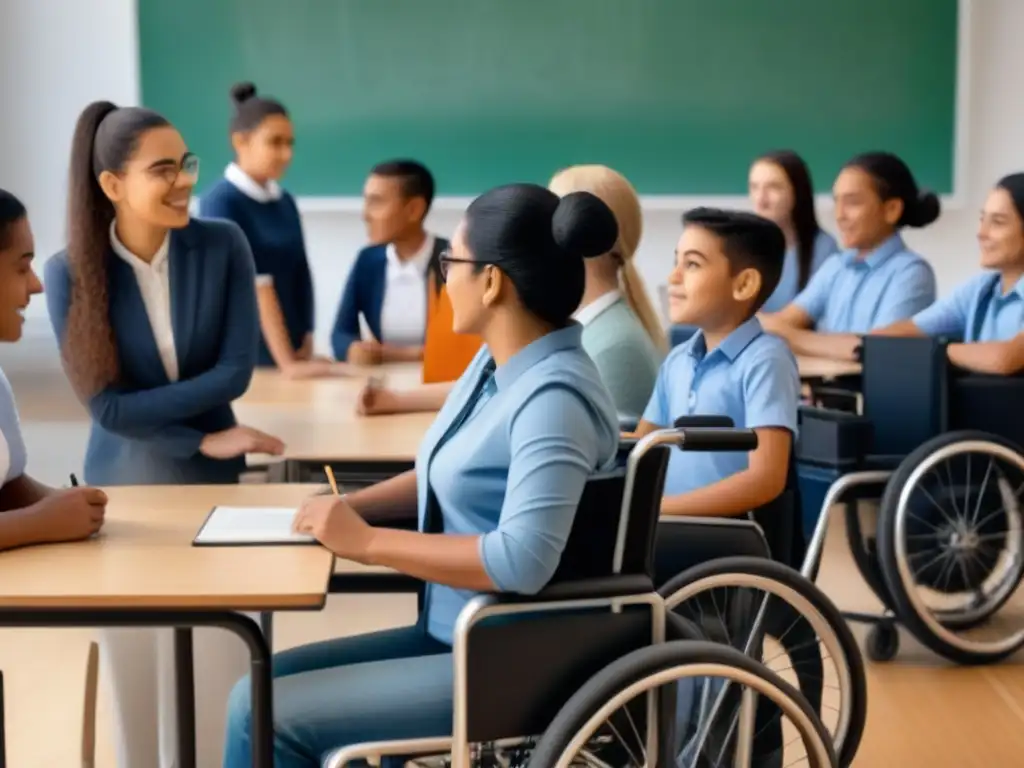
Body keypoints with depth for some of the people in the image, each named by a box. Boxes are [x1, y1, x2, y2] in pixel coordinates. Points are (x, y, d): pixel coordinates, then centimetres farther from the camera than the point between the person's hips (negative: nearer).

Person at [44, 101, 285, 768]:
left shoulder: (224, 245, -7)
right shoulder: (71, 273, -10)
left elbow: (237, 372, -12)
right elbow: (106, 406, -13)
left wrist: (146, 403, -17)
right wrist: (206, 439, -14)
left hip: (215, 487, 0)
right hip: (124, 489, 0)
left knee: (220, 685, 3)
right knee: (137, 683, 13)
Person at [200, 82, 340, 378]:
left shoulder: (285, 202, 9)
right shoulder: (219, 202, -12)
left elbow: (300, 276, 9)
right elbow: (253, 285, -19)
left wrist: (305, 349, -3)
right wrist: (286, 362, -24)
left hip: (290, 353, 6)